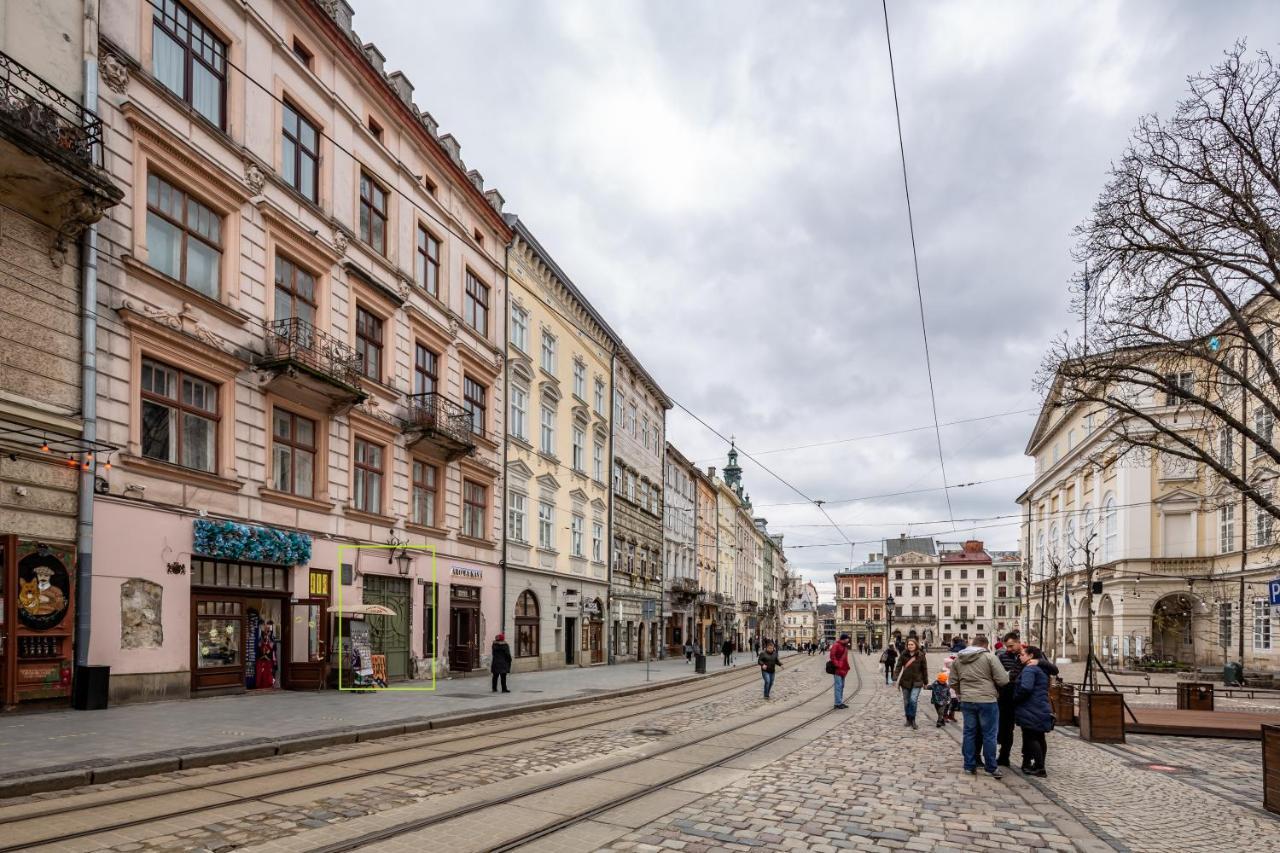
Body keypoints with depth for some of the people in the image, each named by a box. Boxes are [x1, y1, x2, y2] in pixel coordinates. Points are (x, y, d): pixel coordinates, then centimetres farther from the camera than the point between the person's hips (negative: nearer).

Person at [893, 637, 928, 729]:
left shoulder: (920, 655, -2)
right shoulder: (903, 655, -1)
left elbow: (924, 669, 5)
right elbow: (899, 667, 0)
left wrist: (925, 682, 9)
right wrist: (897, 680, -5)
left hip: (916, 682, -2)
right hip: (905, 681, 2)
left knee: (913, 700, -16)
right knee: (906, 702, 9)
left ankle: (913, 720, -1)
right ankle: (908, 720, 25)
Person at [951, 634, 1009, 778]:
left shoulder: (958, 659, 8)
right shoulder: (990, 657, -8)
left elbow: (953, 682, 13)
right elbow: (1003, 680, -10)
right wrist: (1008, 673, 10)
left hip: (966, 701, 4)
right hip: (987, 701, -4)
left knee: (969, 732, 12)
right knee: (989, 734, 5)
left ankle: (969, 766, 17)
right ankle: (991, 767, 11)